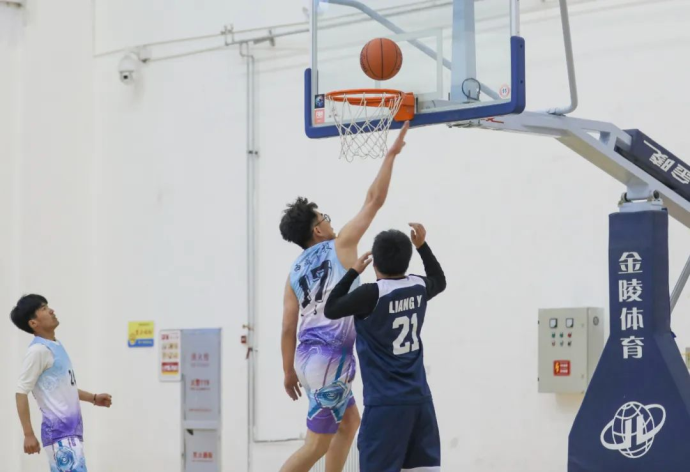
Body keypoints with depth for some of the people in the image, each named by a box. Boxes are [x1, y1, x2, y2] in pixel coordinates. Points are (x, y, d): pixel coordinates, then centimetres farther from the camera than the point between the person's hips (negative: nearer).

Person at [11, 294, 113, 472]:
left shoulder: (56, 346, 14)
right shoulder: (38, 350, -13)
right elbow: (21, 392, -15)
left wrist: (93, 398, 22)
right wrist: (28, 434, -17)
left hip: (71, 430, 9)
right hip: (59, 432, -9)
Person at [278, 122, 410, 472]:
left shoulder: (295, 272, 10)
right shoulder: (340, 247, -5)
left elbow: (288, 328, 7)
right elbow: (374, 200, -5)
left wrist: (289, 371, 16)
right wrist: (391, 154, 2)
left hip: (308, 355, 8)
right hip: (330, 357, -8)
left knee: (349, 421, 24)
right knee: (317, 444, -3)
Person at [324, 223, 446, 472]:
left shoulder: (372, 294, -15)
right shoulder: (419, 287, 4)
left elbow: (331, 310, -3)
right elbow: (440, 281, 28)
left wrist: (354, 272, 3)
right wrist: (422, 245, 30)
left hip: (386, 402, -6)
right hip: (419, 398, 6)